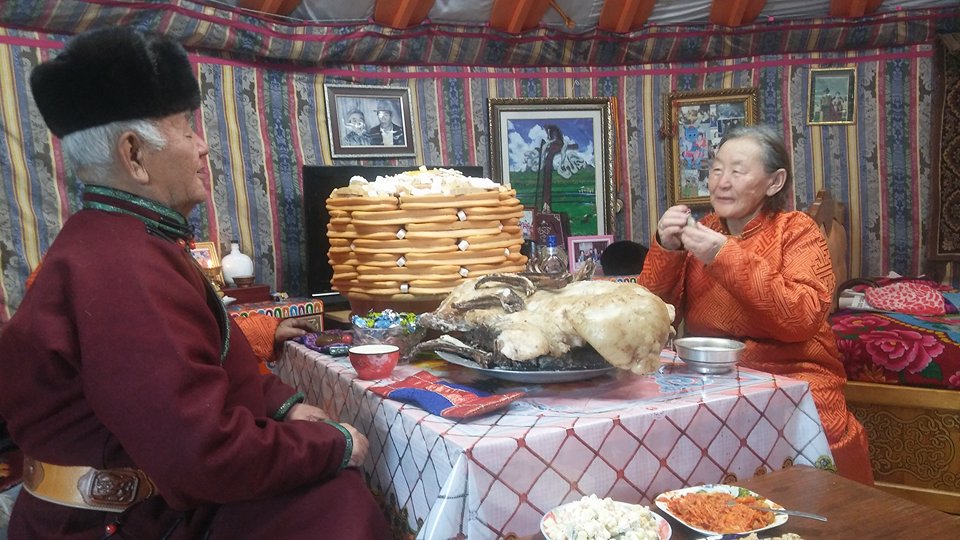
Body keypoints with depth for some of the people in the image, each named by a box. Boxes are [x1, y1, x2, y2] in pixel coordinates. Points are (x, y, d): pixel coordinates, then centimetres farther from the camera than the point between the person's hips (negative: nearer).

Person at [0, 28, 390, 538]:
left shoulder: (115, 241, 8)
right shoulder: (125, 269, -27)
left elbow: (202, 365, 12)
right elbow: (208, 458, -31)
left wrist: (281, 402, -1)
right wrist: (334, 444, -18)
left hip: (148, 493, 10)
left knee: (328, 478, 6)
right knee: (331, 496, -16)